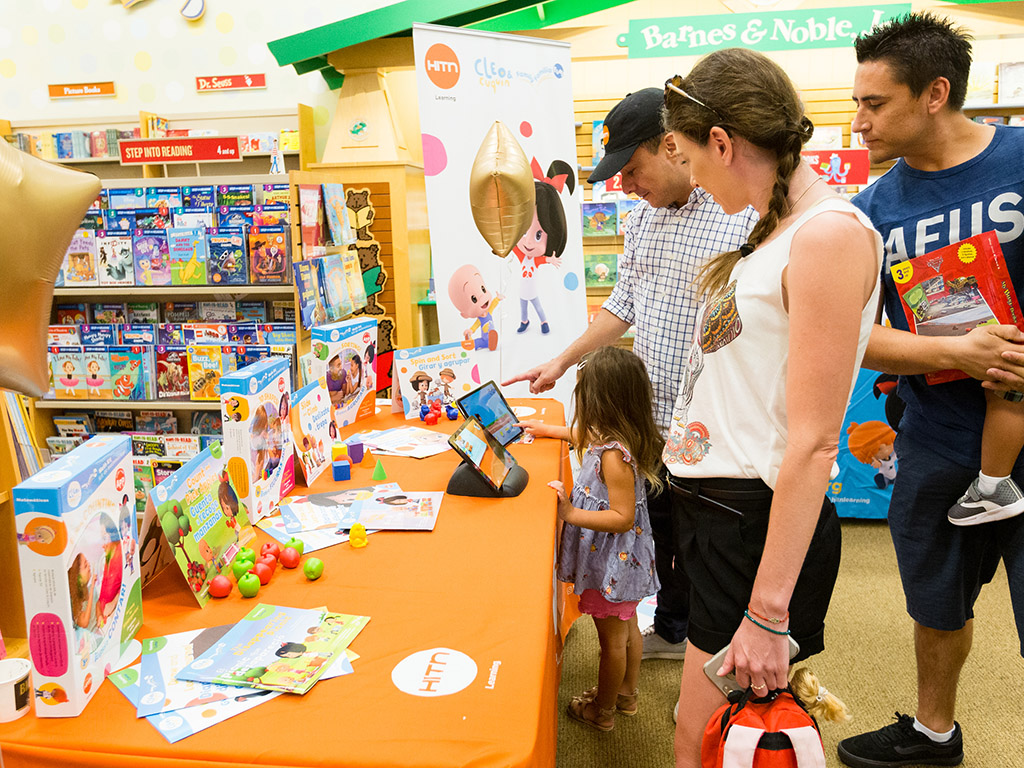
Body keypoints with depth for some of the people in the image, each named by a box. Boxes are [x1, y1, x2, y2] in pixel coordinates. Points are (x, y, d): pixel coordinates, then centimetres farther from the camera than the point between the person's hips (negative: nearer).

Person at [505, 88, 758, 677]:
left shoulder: (749, 215, -16)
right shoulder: (642, 215, 9)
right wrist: (562, 362, 15)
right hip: (650, 419, 7)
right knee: (660, 534, 21)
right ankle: (672, 630, 45)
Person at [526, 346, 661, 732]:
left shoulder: (614, 454, -32)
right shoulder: (613, 436, -3)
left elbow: (623, 517, -30)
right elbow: (582, 435, 21)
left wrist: (571, 513, -27)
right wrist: (547, 429, 32)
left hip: (613, 562, -9)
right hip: (624, 559, 9)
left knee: (611, 639, 11)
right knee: (627, 626, 25)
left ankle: (603, 711, 32)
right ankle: (627, 693, 46)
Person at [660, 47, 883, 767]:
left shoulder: (830, 234, -18)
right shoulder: (774, 230, 12)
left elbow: (813, 444, -22)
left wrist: (768, 612, -20)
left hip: (760, 522, -9)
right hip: (713, 504, 9)